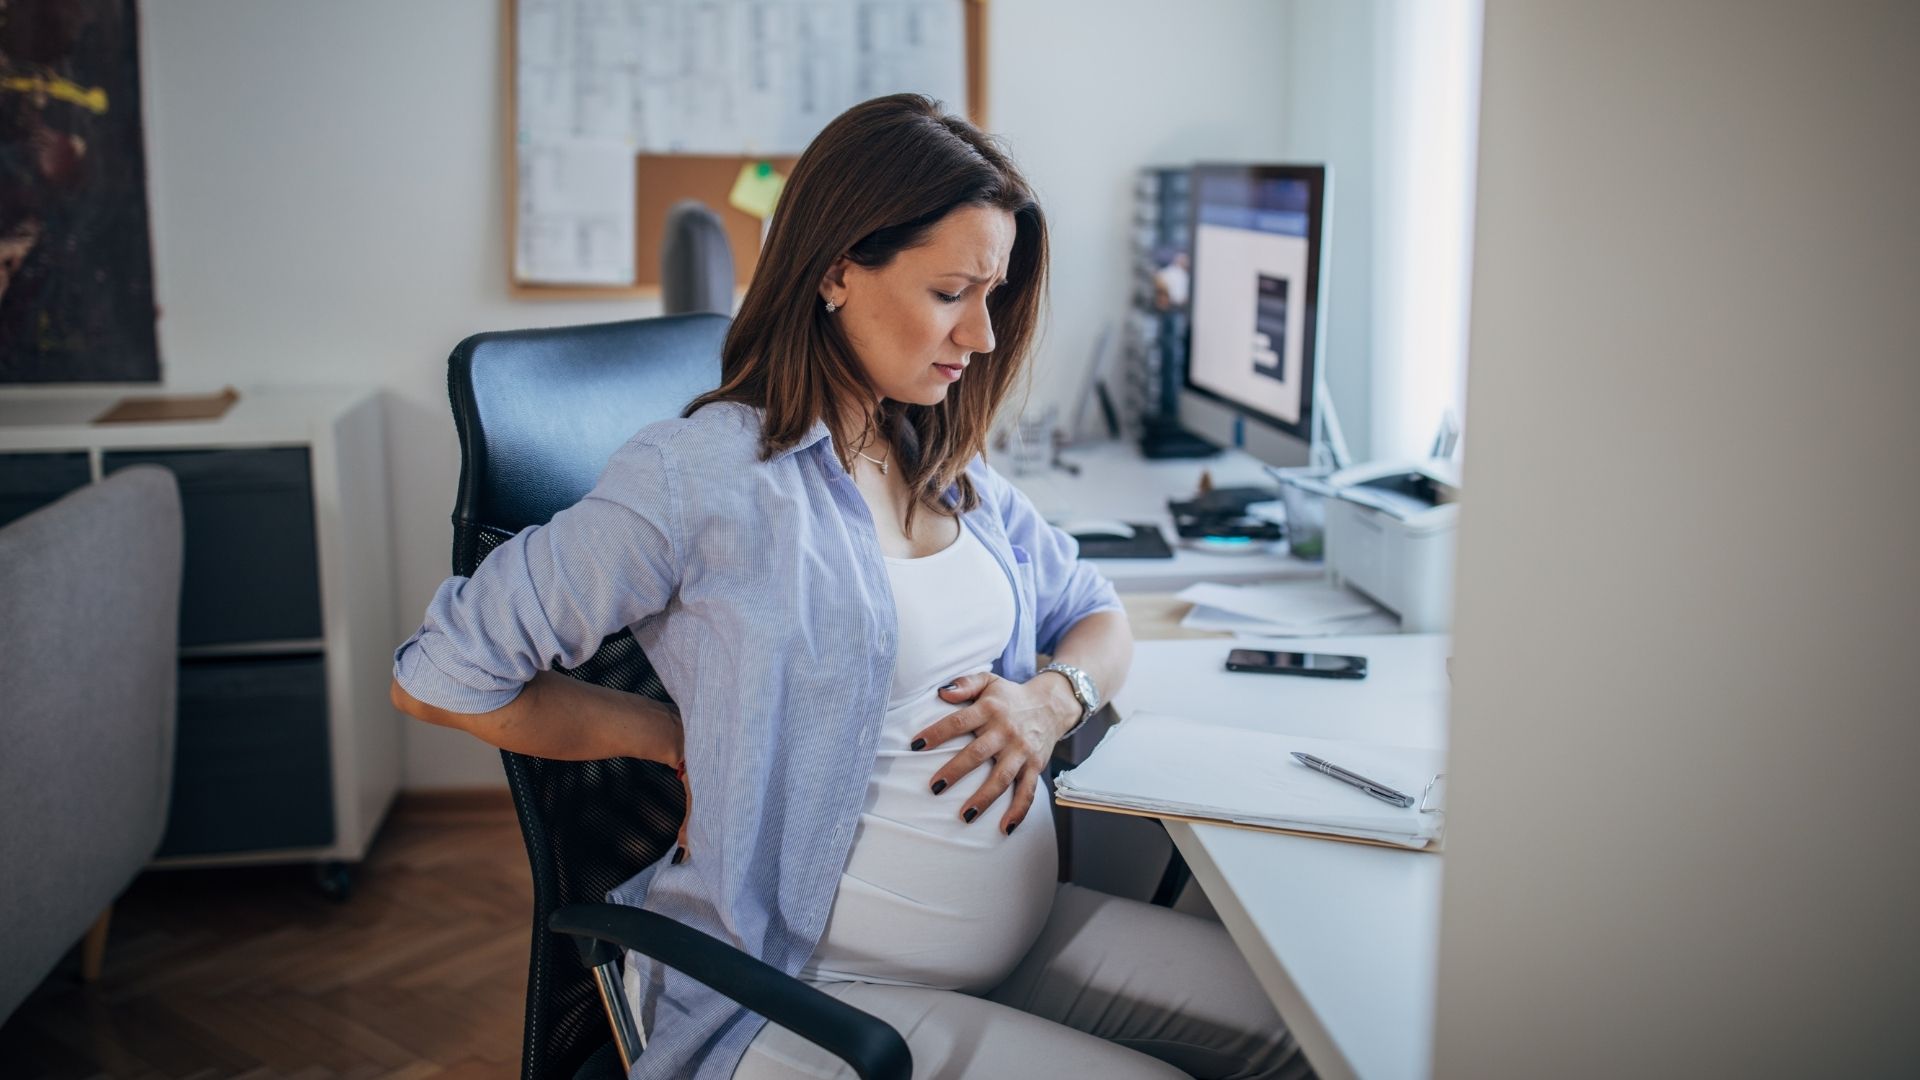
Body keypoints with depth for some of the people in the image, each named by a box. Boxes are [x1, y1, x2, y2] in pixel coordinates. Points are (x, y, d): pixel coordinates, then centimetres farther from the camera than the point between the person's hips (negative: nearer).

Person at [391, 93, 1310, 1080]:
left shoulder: (952, 469, 9)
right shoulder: (701, 478, -13)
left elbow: (1097, 616, 21)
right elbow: (438, 677, -8)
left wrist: (1053, 697, -2)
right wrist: (687, 739, -6)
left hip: (1026, 933, 7)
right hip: (810, 986, -7)